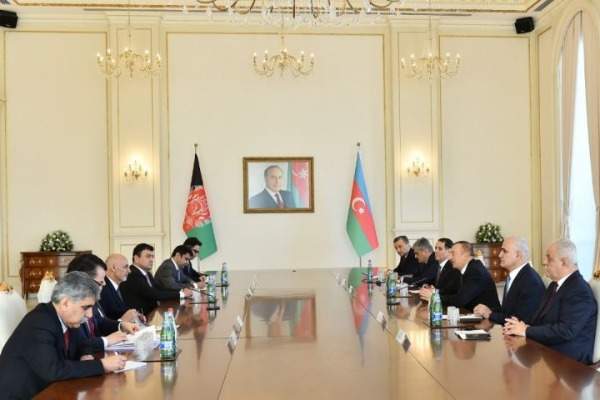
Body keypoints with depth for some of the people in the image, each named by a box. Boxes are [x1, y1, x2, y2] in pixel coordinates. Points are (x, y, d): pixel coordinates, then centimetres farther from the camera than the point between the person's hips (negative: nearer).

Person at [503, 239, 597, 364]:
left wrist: (527, 331, -19)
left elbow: (566, 331, -25)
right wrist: (524, 326, -9)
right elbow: (541, 318, 11)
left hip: (568, 360, -8)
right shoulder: (555, 285, 12)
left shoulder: (579, 291, -16)